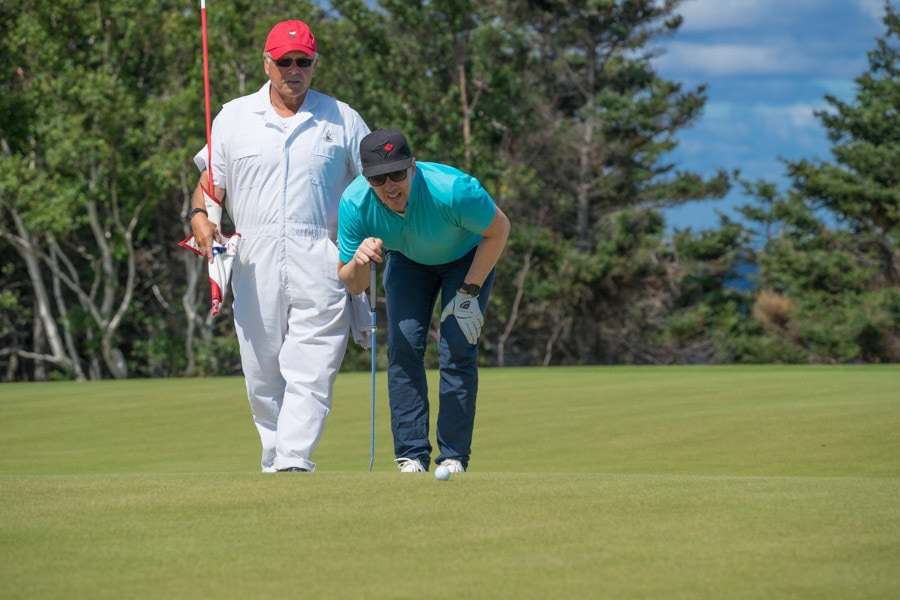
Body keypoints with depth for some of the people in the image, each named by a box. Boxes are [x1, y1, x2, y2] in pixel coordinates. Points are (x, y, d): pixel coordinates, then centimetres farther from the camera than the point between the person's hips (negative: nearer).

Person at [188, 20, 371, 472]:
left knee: (311, 368, -13)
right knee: (261, 372, 2)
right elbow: (210, 181, 13)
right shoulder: (234, 118, 13)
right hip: (255, 263, 2)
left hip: (321, 264, -2)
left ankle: (295, 458, -19)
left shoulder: (343, 121, 10)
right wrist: (200, 216, -9)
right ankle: (272, 457, 11)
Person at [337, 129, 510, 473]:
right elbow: (352, 285, -19)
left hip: (467, 257, -2)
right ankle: (412, 456, -8)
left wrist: (470, 293, -20)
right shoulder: (355, 203, -31)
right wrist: (359, 261, -43)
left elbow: (499, 229, -20)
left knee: (458, 349, -15)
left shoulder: (453, 190, -41)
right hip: (407, 260, 3)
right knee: (403, 346, -13)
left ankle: (454, 457, -7)